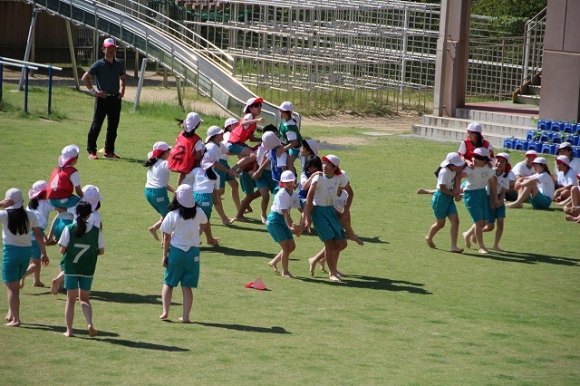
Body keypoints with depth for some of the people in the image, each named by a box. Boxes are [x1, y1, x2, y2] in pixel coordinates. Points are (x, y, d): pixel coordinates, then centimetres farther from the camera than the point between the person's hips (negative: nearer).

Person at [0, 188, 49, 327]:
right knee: (15, 284, 22)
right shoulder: (30, 216, 0)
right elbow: (38, 235, 2)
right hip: (26, 251, 5)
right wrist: (44, 253, 10)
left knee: (11, 286, -1)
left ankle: (15, 319, -7)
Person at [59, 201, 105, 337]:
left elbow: (62, 250, -10)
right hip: (88, 269, 1)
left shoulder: (69, 229, -12)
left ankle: (69, 330, 10)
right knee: (84, 298, 15)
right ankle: (90, 323, -7)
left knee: (71, 299, 11)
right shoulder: (96, 230, -7)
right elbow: (101, 251, -1)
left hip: (71, 268, -1)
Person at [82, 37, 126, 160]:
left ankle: (109, 151, 18)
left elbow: (123, 78, 27)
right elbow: (85, 78, -7)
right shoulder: (99, 64, -6)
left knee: (113, 126, 9)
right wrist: (94, 91, -12)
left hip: (115, 98, 5)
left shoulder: (119, 64, 10)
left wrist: (122, 90, 11)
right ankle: (91, 151, 1)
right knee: (96, 125, -4)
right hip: (103, 98, -5)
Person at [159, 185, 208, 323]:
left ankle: (165, 311, 4)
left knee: (168, 283, 14)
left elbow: (166, 238, -7)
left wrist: (164, 256, 0)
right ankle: (185, 316, 5)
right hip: (193, 252, 2)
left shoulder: (172, 215, -11)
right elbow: (203, 223, 20)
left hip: (176, 251, -2)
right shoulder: (198, 213, -2)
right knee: (187, 286, 7)